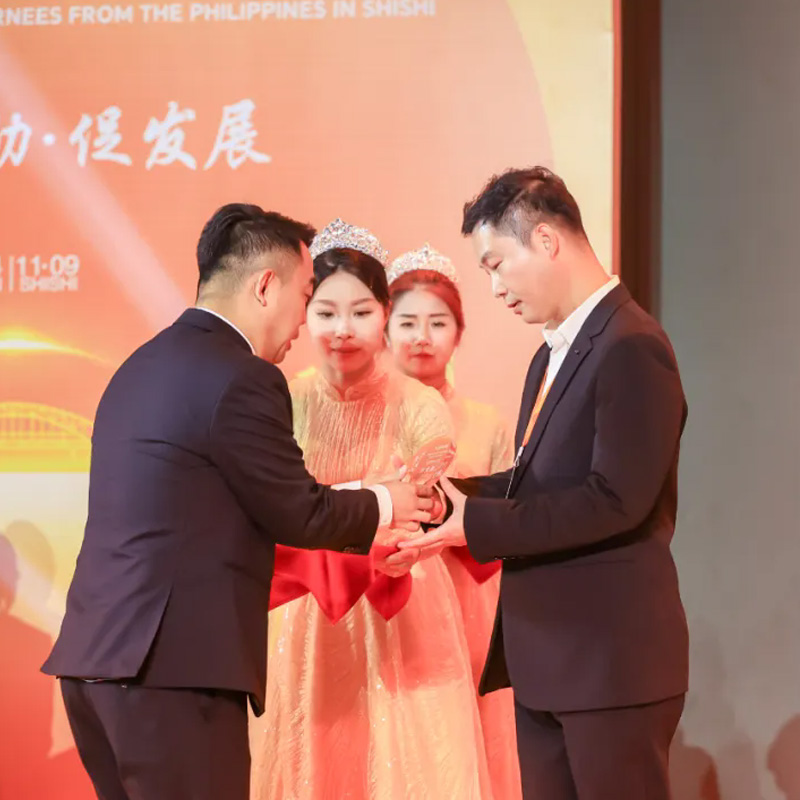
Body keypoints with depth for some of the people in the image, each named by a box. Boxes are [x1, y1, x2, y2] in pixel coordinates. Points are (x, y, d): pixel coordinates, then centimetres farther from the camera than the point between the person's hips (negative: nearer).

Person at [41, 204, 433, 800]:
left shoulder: (145, 365, 16)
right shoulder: (242, 378, -12)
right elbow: (299, 512, -5)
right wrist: (383, 505, 14)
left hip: (96, 656, 9)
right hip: (173, 665, -9)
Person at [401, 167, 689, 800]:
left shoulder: (631, 348, -15)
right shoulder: (552, 356, 17)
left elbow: (616, 499, -22)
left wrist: (476, 524, -19)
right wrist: (451, 495, -2)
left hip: (612, 658, -9)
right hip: (546, 659, 9)